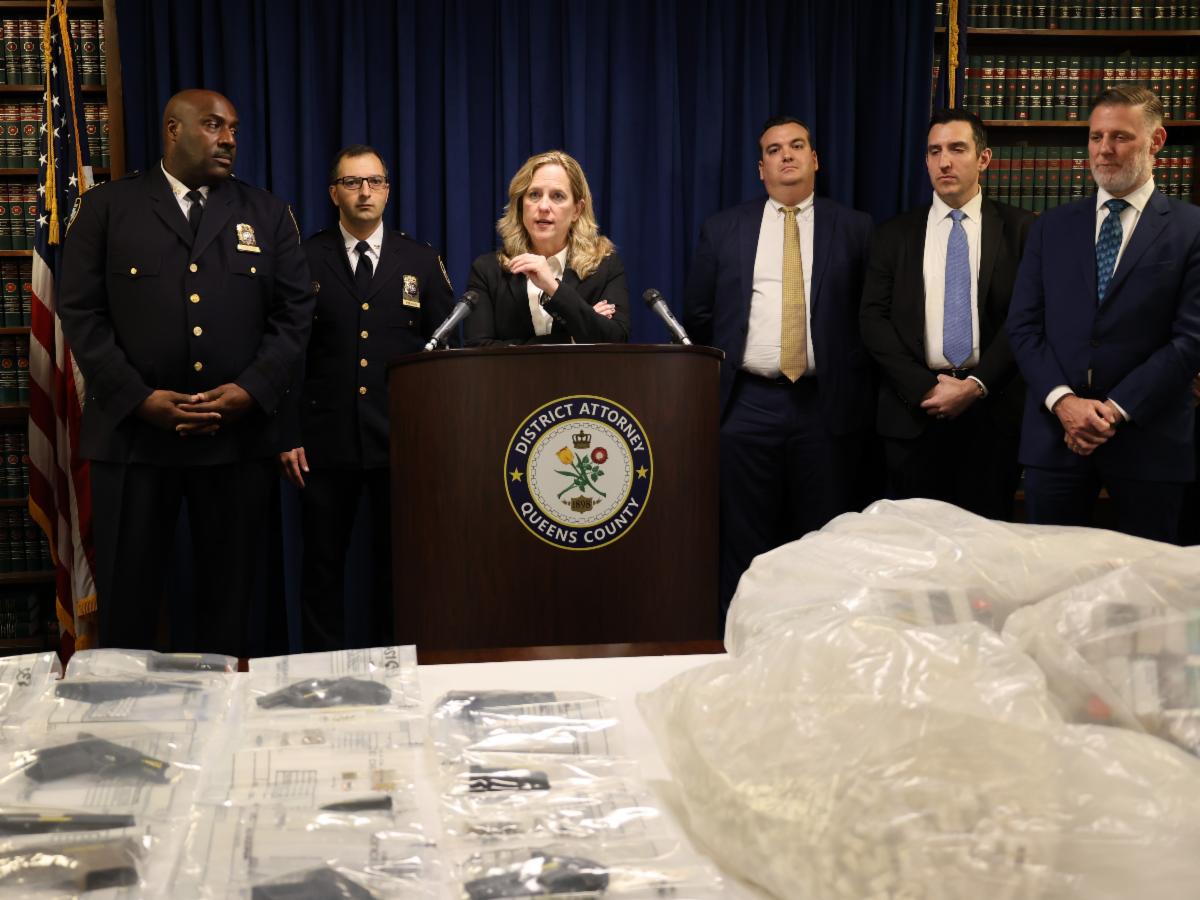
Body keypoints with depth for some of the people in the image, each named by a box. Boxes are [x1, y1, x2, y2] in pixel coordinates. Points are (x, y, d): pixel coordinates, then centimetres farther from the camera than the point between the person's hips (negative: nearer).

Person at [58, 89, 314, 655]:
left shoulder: (267, 215, 13)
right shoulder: (107, 208, 7)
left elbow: (294, 313, 6)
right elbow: (81, 312, 0)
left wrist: (250, 391, -9)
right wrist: (141, 398, -11)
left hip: (240, 435, 2)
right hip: (132, 433, -1)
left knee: (230, 599, 7)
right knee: (126, 599, 4)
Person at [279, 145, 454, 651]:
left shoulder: (421, 261, 8)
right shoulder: (305, 260, 4)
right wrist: (289, 435, -5)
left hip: (402, 439, 1)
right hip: (326, 438, -1)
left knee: (398, 565, 8)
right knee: (323, 566, 6)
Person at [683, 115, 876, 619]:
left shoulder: (855, 229, 7)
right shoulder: (722, 231, 9)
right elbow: (698, 320, 12)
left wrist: (860, 401, 1)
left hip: (825, 407, 0)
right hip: (747, 406, 1)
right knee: (745, 549, 5)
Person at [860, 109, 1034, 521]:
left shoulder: (1019, 229, 4)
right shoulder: (895, 234, 9)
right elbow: (873, 318, 3)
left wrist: (977, 386, -11)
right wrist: (924, 388, -8)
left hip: (993, 408, -1)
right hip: (913, 409, 1)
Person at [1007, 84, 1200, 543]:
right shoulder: (1052, 227, 10)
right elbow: (1023, 326, 5)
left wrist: (1117, 409, -13)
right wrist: (1062, 401, -10)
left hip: (1148, 436, -2)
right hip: (1055, 432, 2)